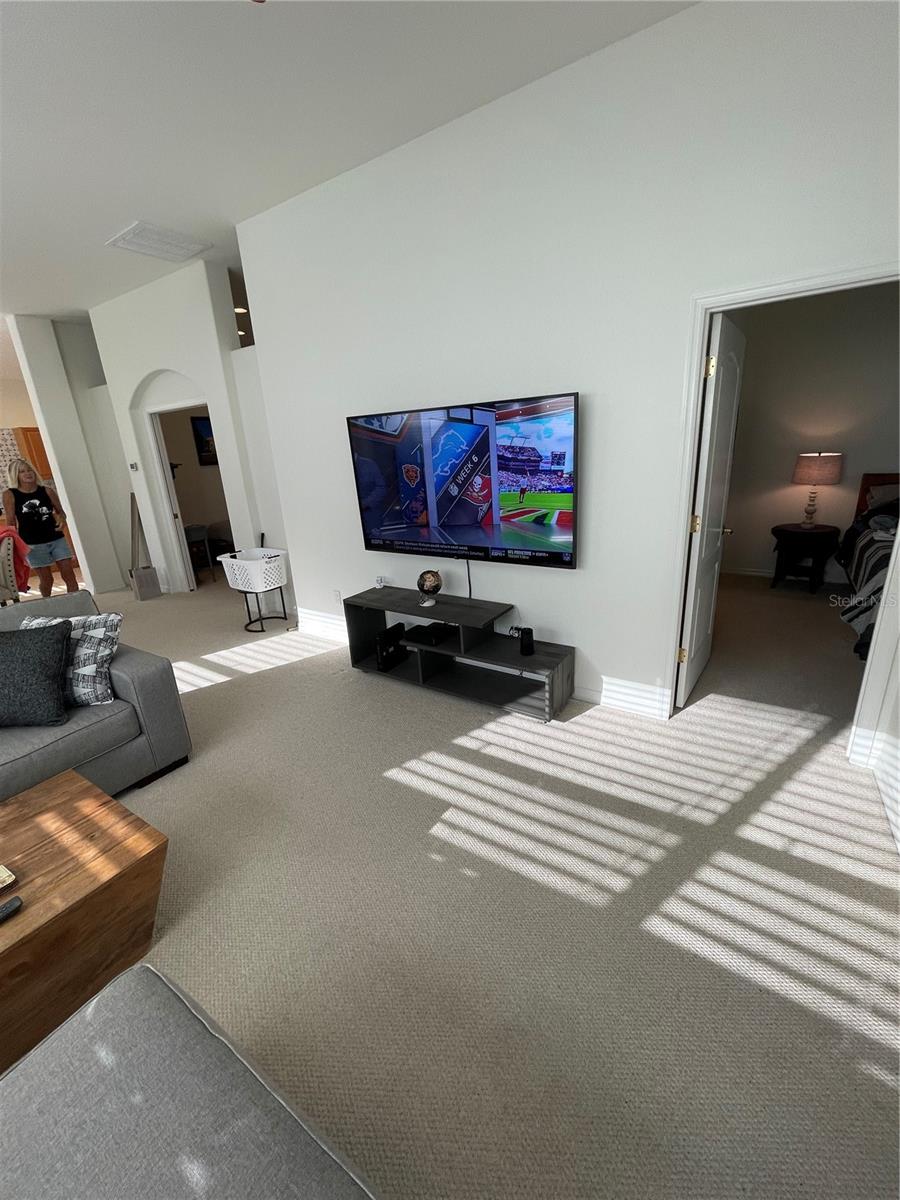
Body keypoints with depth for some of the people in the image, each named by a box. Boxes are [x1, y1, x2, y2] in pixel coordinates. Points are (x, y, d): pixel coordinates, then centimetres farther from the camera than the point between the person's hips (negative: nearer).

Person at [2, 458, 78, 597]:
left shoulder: (47, 491, 4)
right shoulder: (9, 495, 0)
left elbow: (61, 512, 14)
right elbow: (11, 521, -1)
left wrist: (61, 520, -9)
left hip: (57, 539, 2)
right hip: (33, 544, -2)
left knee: (69, 576, -3)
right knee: (46, 579, 4)